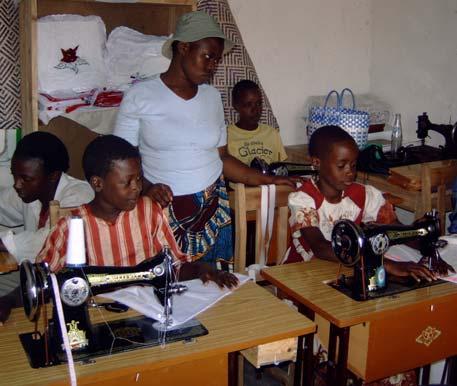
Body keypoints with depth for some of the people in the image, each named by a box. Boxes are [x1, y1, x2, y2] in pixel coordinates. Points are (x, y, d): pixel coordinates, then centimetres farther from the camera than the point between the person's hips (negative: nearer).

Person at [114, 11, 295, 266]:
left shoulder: (212, 96, 6)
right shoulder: (140, 96, -6)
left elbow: (221, 156, 11)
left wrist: (268, 180, 4)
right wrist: (147, 187, -20)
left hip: (214, 209, 4)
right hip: (165, 212, -3)